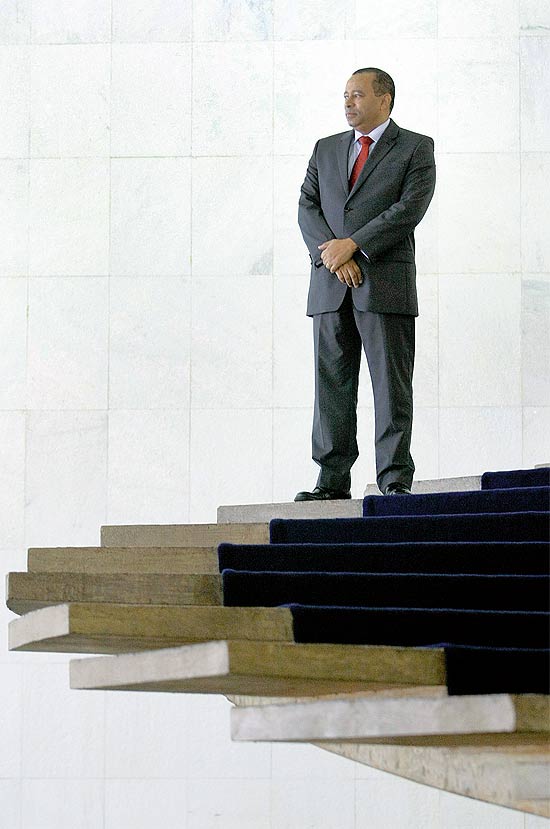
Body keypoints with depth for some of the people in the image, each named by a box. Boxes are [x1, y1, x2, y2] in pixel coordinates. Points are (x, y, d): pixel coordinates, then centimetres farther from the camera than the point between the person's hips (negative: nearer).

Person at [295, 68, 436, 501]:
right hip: (331, 287, 4)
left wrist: (352, 245, -14)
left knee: (391, 387, -5)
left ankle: (396, 481, -2)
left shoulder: (416, 149, 5)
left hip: (386, 284, -4)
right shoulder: (327, 149, 18)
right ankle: (333, 481, 7)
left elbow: (410, 209, -8)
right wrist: (332, 255, -9)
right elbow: (307, 207, 8)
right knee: (331, 384, 3)